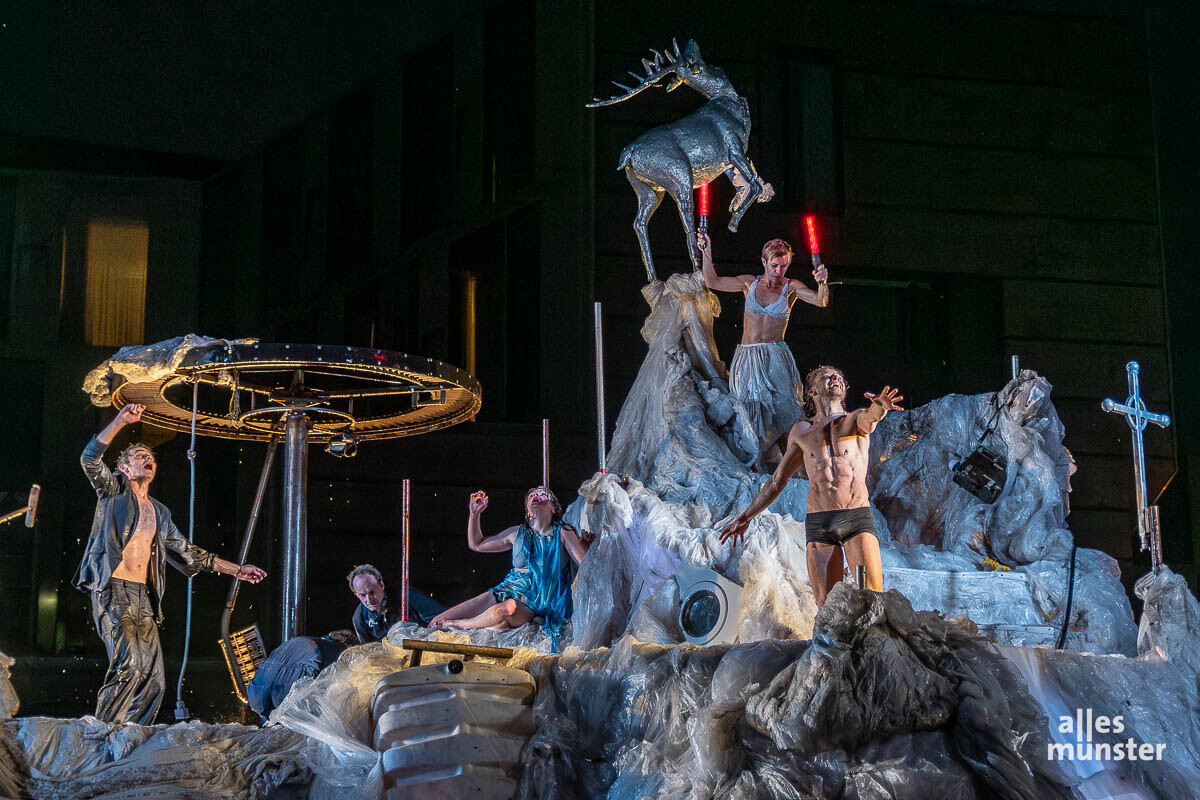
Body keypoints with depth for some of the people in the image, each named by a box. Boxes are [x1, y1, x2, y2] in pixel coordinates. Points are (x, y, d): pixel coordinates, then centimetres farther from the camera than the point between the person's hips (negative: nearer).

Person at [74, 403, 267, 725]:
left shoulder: (159, 512, 23)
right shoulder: (114, 490, 8)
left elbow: (186, 552, 29)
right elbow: (90, 459, -9)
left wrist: (236, 569, 27)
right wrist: (120, 422, -20)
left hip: (144, 596, 6)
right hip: (113, 590, -6)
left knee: (153, 679, -1)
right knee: (129, 663, -21)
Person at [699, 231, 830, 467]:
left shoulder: (791, 287, 4)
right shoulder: (750, 283, 10)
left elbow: (820, 301, -11)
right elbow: (712, 282, 7)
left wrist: (823, 283, -32)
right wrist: (707, 251, -3)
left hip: (775, 358, -2)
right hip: (746, 357, 2)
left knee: (783, 404, -17)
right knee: (751, 410, -4)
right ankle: (755, 464, 3)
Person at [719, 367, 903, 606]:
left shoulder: (857, 419, 11)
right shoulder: (802, 431, 18)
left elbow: (871, 415, -15)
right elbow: (778, 480, 27)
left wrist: (880, 406, -41)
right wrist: (746, 517, 30)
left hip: (858, 518, -2)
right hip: (818, 523, 2)